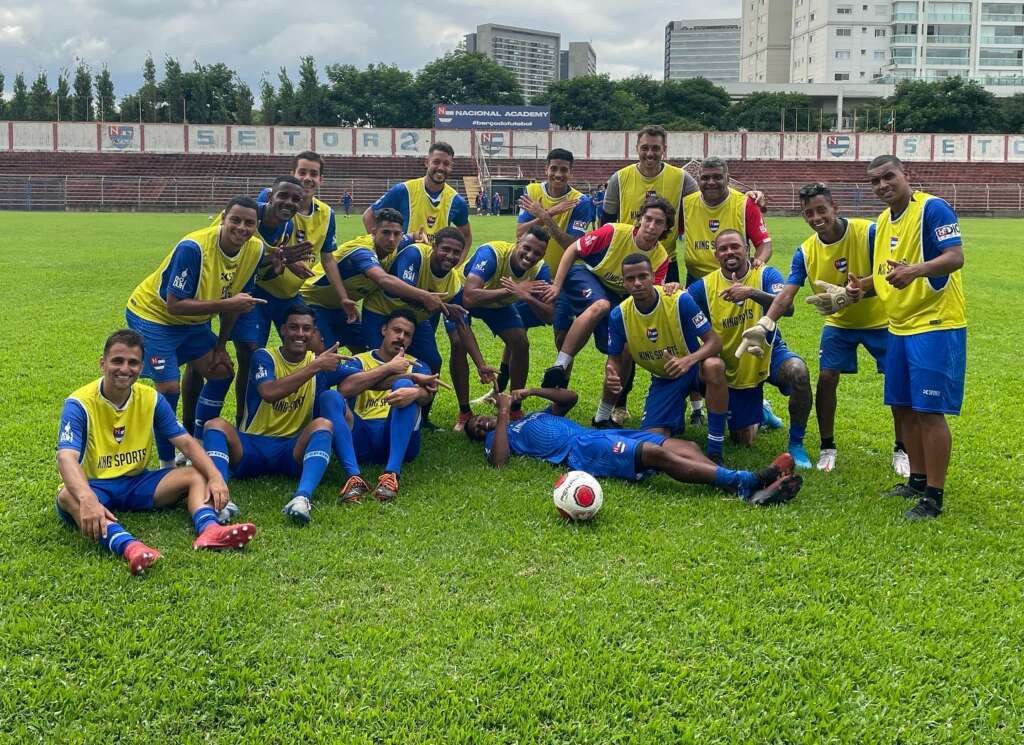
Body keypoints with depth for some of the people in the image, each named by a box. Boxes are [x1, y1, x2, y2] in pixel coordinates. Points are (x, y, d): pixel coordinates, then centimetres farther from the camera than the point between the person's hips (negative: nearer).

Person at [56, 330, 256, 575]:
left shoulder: (152, 399, -1)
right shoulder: (79, 404, -15)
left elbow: (186, 442, -4)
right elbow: (66, 457, -29)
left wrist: (215, 477, -24)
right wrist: (88, 499, -50)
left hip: (136, 483, 5)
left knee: (196, 475, -14)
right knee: (68, 497, -38)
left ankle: (208, 530, -45)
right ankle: (128, 546, -65)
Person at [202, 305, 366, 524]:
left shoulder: (322, 362, 8)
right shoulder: (264, 357, 0)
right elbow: (269, 393, -21)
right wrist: (315, 366, -21)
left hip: (295, 449, 1)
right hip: (250, 446, -1)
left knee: (324, 424, -28)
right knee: (215, 425, -27)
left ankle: (302, 497, -52)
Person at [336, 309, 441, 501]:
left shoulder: (416, 366, 20)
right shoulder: (359, 361, 18)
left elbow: (427, 396, -5)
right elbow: (345, 388, -7)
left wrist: (416, 392, -30)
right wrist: (389, 368, -4)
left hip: (400, 443, 0)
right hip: (360, 441, 0)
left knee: (403, 385, -24)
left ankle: (392, 473, -40)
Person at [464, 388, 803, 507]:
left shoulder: (536, 416, 37)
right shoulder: (497, 434, 16)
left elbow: (570, 397, 34)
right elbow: (500, 461, -6)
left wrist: (530, 391, 23)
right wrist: (504, 413, -1)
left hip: (603, 435, 7)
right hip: (579, 450, -7)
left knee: (685, 446, -15)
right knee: (657, 454, -29)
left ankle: (752, 491, -33)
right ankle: (745, 481, -40)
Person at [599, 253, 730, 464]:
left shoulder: (680, 300, -23)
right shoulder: (619, 315, -13)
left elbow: (714, 341, -22)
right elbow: (615, 358, -1)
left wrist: (688, 360, -43)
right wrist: (612, 377, -27)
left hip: (692, 368, -2)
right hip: (663, 379, 2)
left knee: (714, 366, -40)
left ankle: (715, 452, -30)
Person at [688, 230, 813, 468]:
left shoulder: (765, 275, -13)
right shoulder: (706, 286, -7)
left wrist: (752, 292, -47)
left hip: (769, 353, -2)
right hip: (733, 368, 2)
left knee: (798, 371, -38)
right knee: (743, 441, 5)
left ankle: (796, 444, -17)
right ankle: (758, 410, 44)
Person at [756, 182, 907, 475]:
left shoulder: (869, 232, -22)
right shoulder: (806, 252, -12)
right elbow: (786, 294, -18)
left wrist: (848, 295, -42)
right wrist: (766, 322, -37)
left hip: (879, 320, -2)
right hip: (839, 323, 3)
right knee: (826, 378, -7)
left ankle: (901, 450, 15)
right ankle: (827, 448, 11)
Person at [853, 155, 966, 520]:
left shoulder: (932, 208, -13)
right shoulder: (882, 221, 12)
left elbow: (956, 257, -23)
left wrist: (915, 271, -38)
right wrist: (862, 285, 5)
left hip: (936, 325, -9)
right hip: (899, 326, 9)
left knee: (929, 411, -7)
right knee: (903, 407, 14)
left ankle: (934, 497, 1)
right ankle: (917, 480, 29)